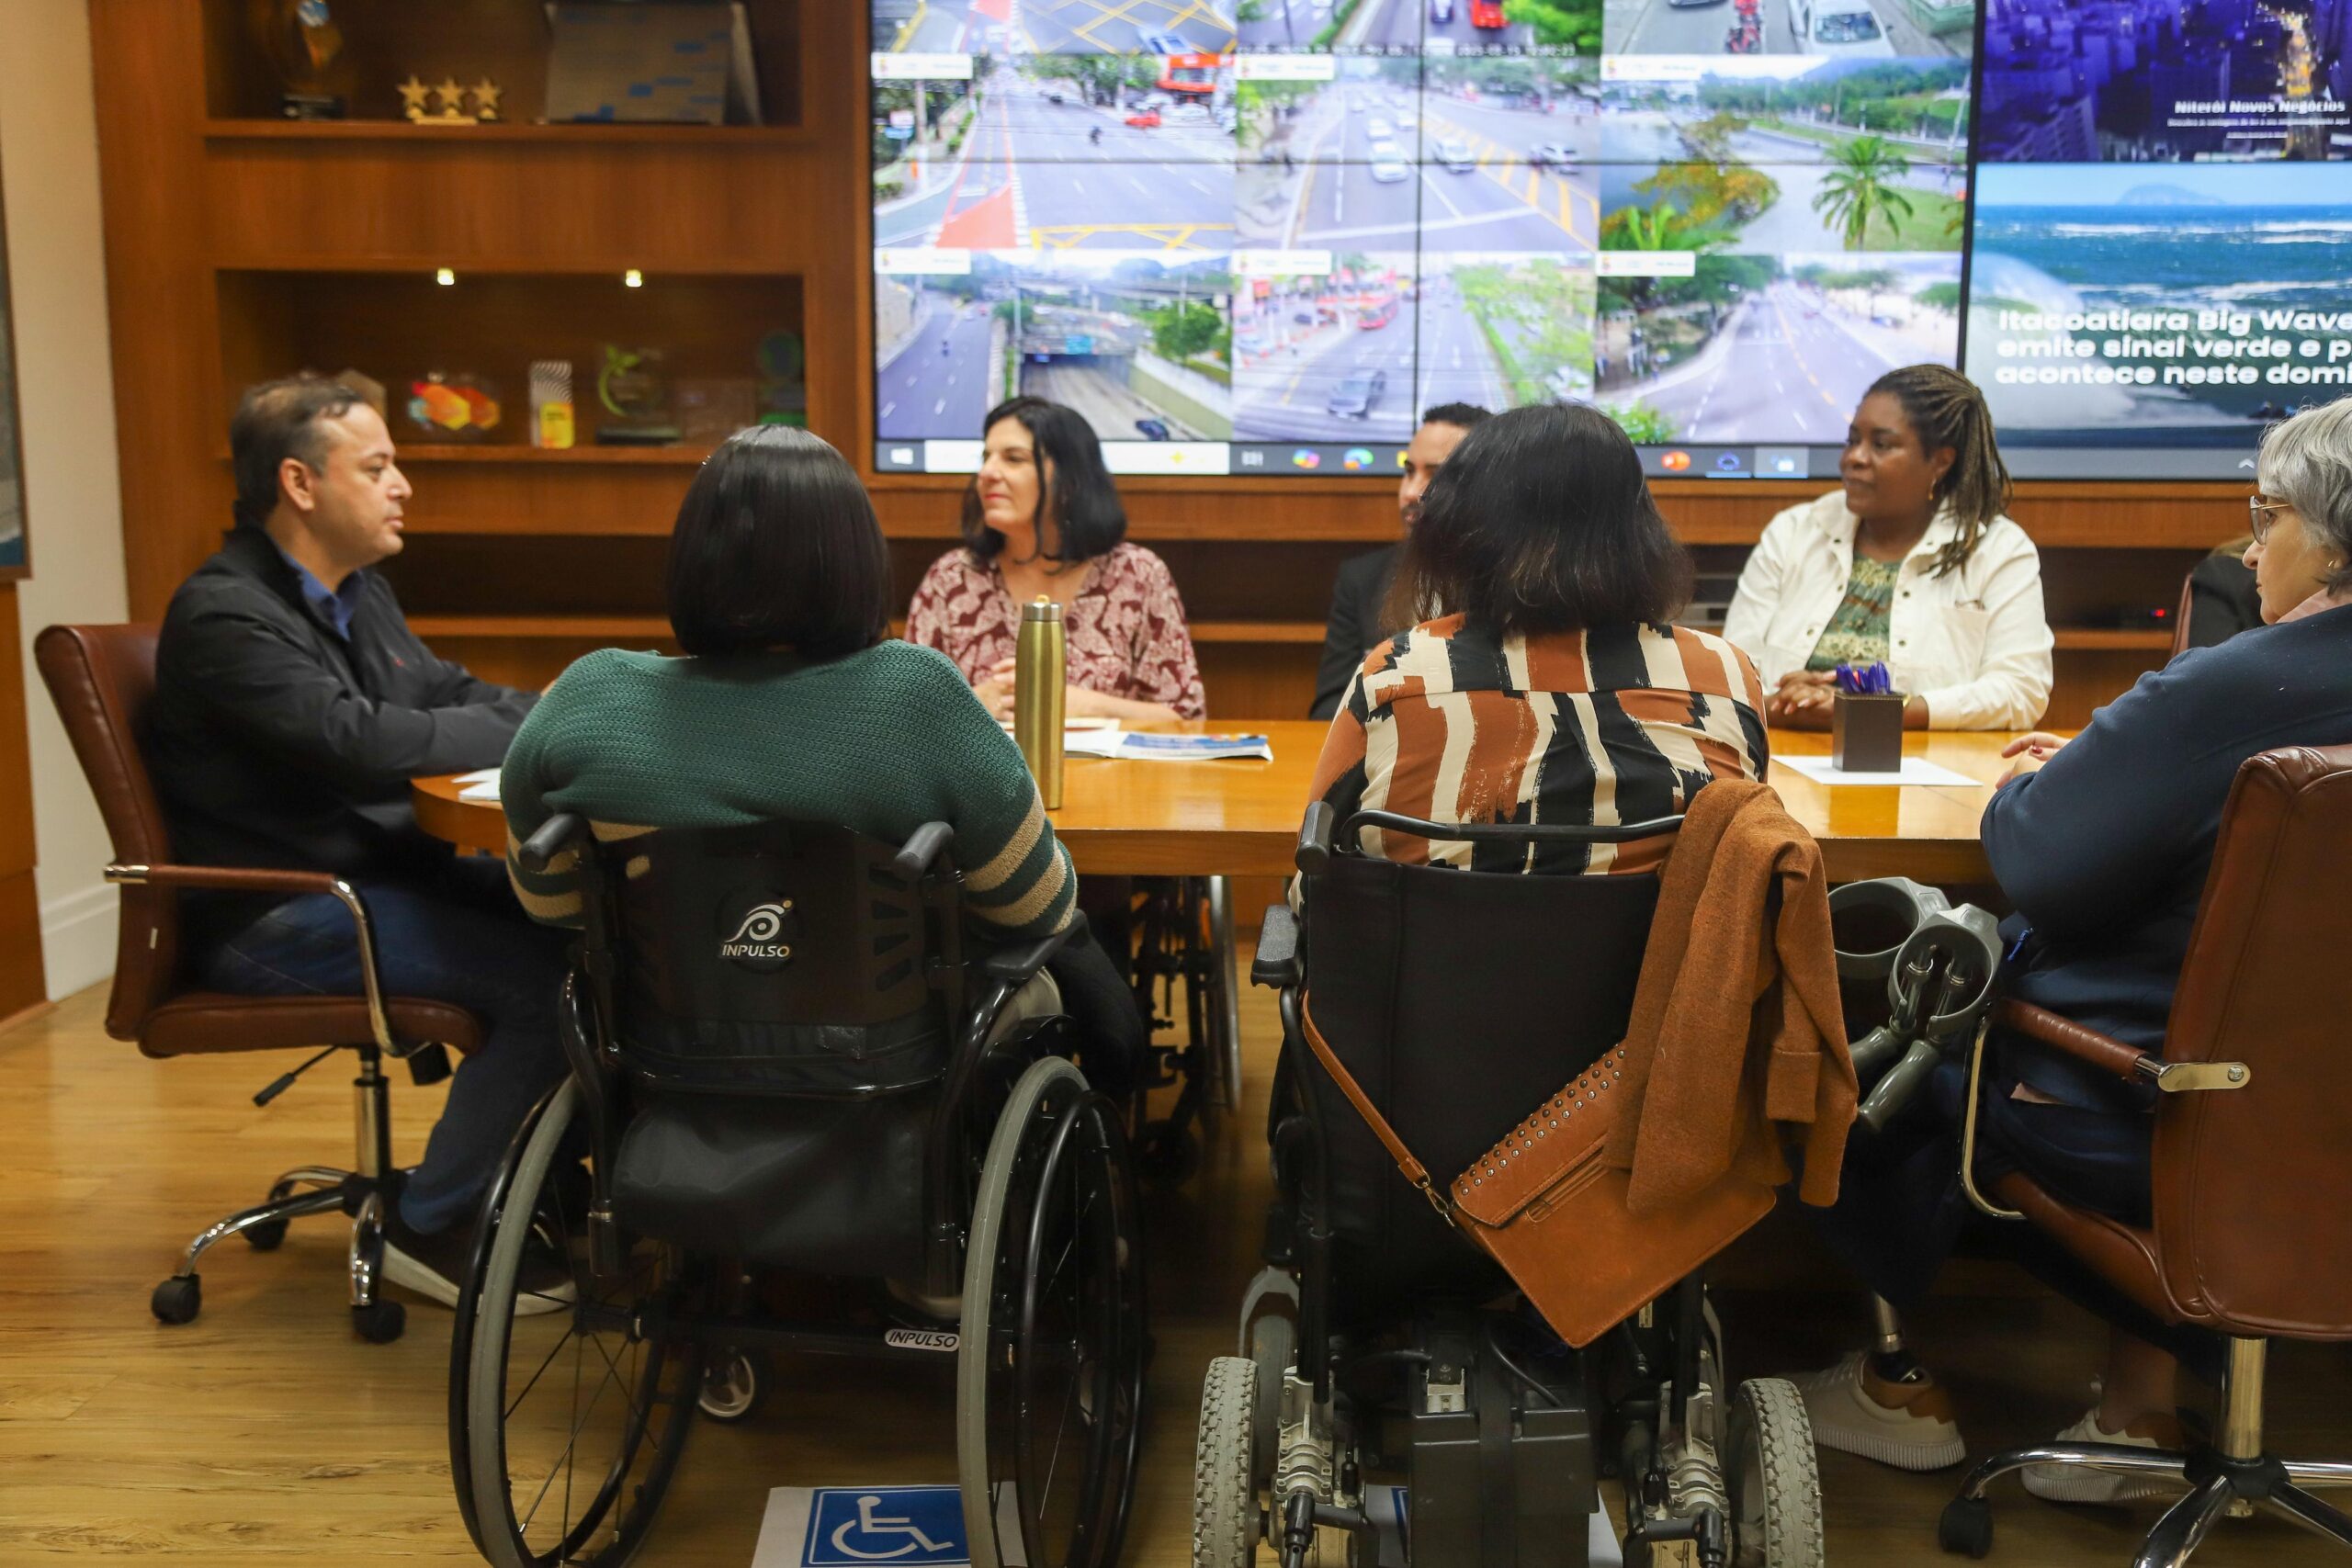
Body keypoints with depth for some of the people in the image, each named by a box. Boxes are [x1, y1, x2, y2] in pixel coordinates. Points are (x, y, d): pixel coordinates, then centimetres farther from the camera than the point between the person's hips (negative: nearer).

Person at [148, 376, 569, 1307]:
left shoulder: (356, 590, 13)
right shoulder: (224, 616, -16)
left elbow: (448, 694, 18)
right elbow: (363, 744, -27)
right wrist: (544, 729, -18)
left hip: (379, 871, 9)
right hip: (277, 918, -9)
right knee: (542, 973, -24)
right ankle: (431, 1230, -8)